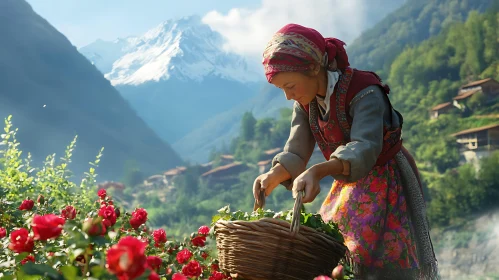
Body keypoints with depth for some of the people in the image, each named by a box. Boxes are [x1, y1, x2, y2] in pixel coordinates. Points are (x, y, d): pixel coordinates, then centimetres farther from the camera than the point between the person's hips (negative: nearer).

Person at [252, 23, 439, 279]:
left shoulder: (365, 93, -27)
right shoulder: (305, 103, -4)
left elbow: (365, 148, -41)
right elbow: (295, 153, -7)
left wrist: (317, 171, -57)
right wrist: (273, 177, -29)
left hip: (385, 184, -6)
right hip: (348, 186, 7)